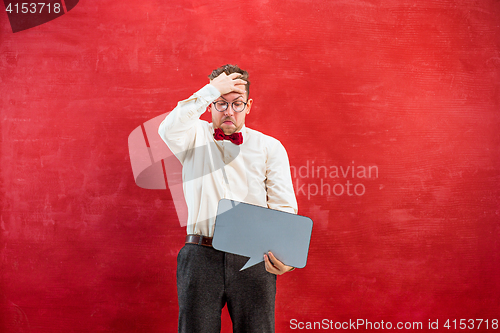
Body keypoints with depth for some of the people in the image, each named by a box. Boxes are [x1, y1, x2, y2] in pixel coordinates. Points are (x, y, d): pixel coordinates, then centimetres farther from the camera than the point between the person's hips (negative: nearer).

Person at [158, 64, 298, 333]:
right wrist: (211, 90, -9)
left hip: (253, 259, 1)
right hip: (200, 257, 0)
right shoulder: (196, 137, 11)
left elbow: (284, 209, 2)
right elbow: (168, 130, -14)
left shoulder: (270, 147, 11)